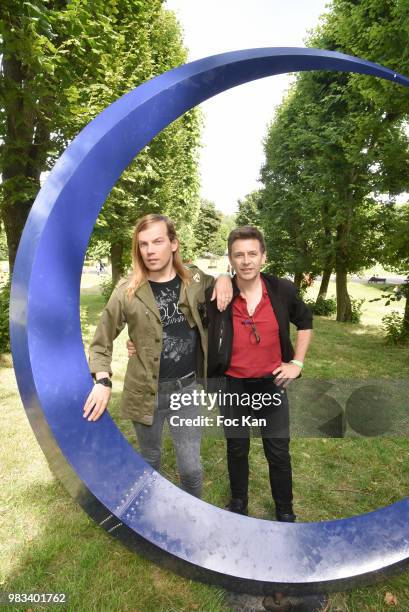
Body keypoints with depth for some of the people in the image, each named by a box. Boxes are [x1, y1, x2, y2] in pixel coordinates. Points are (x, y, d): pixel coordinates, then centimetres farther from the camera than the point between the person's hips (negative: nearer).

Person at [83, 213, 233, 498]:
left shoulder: (196, 281, -4)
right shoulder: (127, 291, -10)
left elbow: (220, 285, 17)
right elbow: (101, 343, -1)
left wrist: (224, 278, -6)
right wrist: (103, 381, -16)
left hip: (187, 387, 1)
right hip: (145, 390, 0)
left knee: (191, 468, 8)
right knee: (150, 460, 21)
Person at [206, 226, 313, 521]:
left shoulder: (283, 290, -11)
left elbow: (305, 322, 7)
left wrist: (297, 363, 2)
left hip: (272, 384, 1)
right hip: (233, 386, 0)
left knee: (279, 453, 14)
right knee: (237, 449, 19)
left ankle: (285, 511, 40)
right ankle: (239, 502, 46)